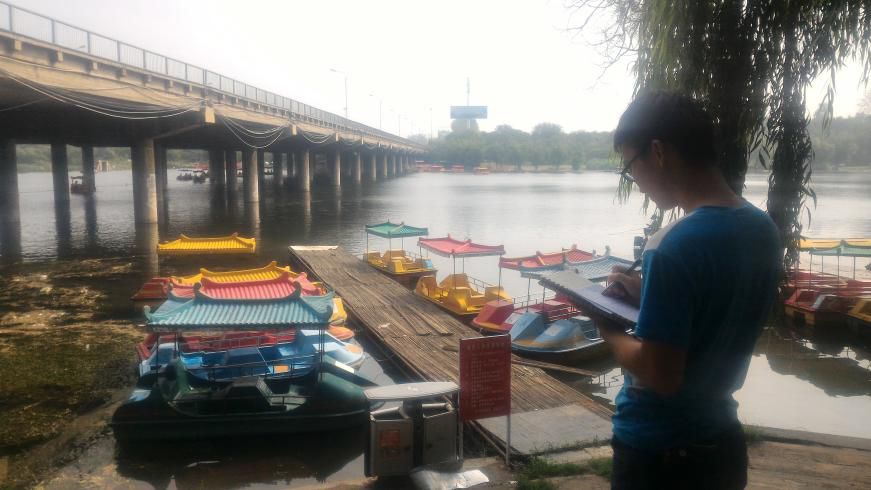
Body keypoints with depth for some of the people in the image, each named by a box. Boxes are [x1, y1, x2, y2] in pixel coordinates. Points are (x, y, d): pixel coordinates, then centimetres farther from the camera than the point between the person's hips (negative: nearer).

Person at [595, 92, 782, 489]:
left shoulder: (674, 246, -26)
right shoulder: (763, 229, -1)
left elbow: (661, 374, -25)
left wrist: (608, 329, -10)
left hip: (658, 455, -7)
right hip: (723, 444, 8)